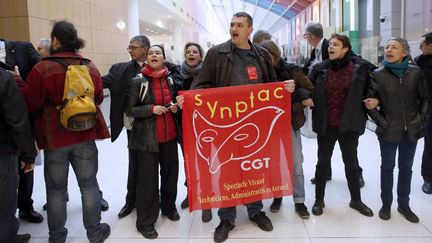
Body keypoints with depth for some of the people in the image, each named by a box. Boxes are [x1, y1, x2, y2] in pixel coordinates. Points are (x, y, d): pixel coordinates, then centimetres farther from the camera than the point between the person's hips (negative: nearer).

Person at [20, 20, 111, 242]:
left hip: (54, 137, -2)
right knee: (89, 185, 12)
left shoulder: (42, 69, -13)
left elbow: (28, 103, -8)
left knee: (56, 189, 12)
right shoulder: (90, 67, -1)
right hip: (85, 135, 3)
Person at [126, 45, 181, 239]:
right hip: (147, 137, -4)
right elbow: (129, 110, -7)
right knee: (147, 179, -2)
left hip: (170, 135, 5)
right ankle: (145, 221, 12)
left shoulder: (170, 79, 8)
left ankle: (169, 207, 35)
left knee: (171, 173, 11)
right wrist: (151, 109, -19)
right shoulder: (137, 81, -6)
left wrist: (175, 107, 0)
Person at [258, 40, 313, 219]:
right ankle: (277, 196, 27)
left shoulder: (291, 70, -5)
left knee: (296, 164, 3)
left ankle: (299, 201, 15)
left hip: (290, 122, -1)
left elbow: (310, 91, -4)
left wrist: (294, 107, -16)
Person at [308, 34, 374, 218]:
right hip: (326, 125, 1)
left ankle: (356, 200, 33)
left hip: (349, 124, 0)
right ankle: (319, 199, 28)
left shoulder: (360, 68, -6)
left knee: (351, 162, 15)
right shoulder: (320, 69, -3)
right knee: (323, 162, 12)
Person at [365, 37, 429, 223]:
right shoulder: (378, 75, -6)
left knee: (406, 167, 14)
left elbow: (425, 98, 6)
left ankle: (404, 205, 28)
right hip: (389, 130, -2)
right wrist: (381, 121, -10)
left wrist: (421, 119, -2)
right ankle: (386, 204, 25)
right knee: (387, 167, 11)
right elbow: (370, 101, -4)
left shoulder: (415, 73, -2)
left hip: (411, 130, 2)